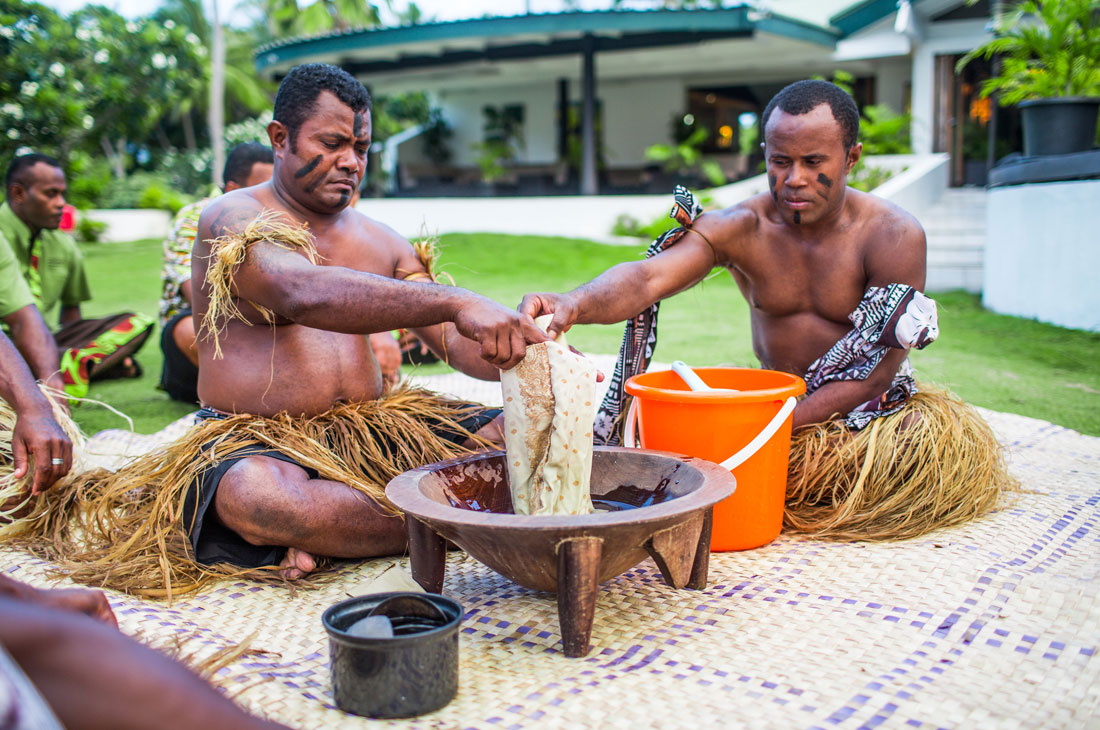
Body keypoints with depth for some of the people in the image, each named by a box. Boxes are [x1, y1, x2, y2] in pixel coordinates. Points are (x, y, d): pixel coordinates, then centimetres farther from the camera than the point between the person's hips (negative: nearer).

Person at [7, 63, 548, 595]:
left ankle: (328, 538, -23)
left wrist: (523, 355, -17)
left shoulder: (382, 243, 14)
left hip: (370, 430, 6)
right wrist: (455, 302, -39)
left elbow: (456, 342, 7)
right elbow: (305, 295, -28)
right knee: (260, 499, -41)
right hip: (253, 438, -6)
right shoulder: (231, 220, -6)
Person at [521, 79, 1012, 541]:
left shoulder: (893, 236, -15)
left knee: (928, 439, -32)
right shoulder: (740, 229, -11)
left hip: (868, 403, -1)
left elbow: (877, 370, -19)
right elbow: (647, 278, -29)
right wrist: (575, 305, -52)